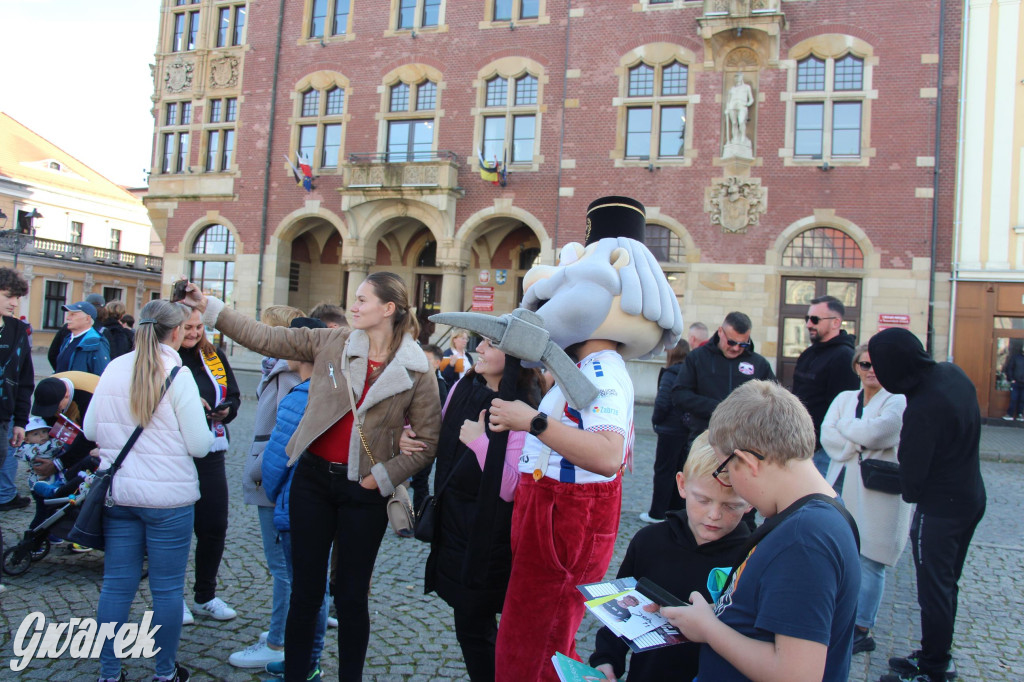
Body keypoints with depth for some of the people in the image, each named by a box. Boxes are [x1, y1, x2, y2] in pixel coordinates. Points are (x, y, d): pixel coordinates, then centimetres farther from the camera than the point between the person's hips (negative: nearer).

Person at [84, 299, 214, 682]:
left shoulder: (114, 369, 2)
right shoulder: (178, 374, -13)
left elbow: (90, 430, 9)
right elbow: (199, 445, -13)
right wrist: (214, 435, 7)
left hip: (118, 493, 5)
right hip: (168, 497, -5)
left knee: (116, 584, 12)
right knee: (167, 588, 8)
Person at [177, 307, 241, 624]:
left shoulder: (214, 357, 8)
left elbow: (234, 394, 13)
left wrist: (227, 409, -7)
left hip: (210, 453, 4)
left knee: (215, 526, 8)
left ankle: (206, 595, 25)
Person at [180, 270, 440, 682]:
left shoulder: (416, 372, -5)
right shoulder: (331, 344, 1)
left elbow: (427, 441, -5)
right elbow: (266, 339, 4)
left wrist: (383, 477, -10)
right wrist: (209, 308, 1)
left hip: (363, 491, -2)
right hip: (313, 478, 2)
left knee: (351, 596, 9)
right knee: (305, 589, 11)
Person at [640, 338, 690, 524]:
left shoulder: (670, 374, -15)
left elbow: (662, 403, -18)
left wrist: (656, 420, -2)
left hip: (671, 430, -7)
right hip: (688, 431, 7)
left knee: (663, 471, 1)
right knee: (680, 471, 15)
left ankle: (657, 513, 6)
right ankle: (676, 509, 23)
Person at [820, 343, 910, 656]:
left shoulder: (897, 402, -3)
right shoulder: (845, 398, 14)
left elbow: (874, 433, -18)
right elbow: (826, 435, 1)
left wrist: (844, 426, -2)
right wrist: (857, 445, -13)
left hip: (877, 491, -5)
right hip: (843, 487, 5)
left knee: (869, 560, -2)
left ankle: (862, 630, 8)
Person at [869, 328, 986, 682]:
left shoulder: (922, 408, -29)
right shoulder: (953, 373, -2)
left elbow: (911, 474, -22)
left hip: (939, 509, -9)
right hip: (972, 497, 9)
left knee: (933, 591, 4)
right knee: (947, 584, 20)